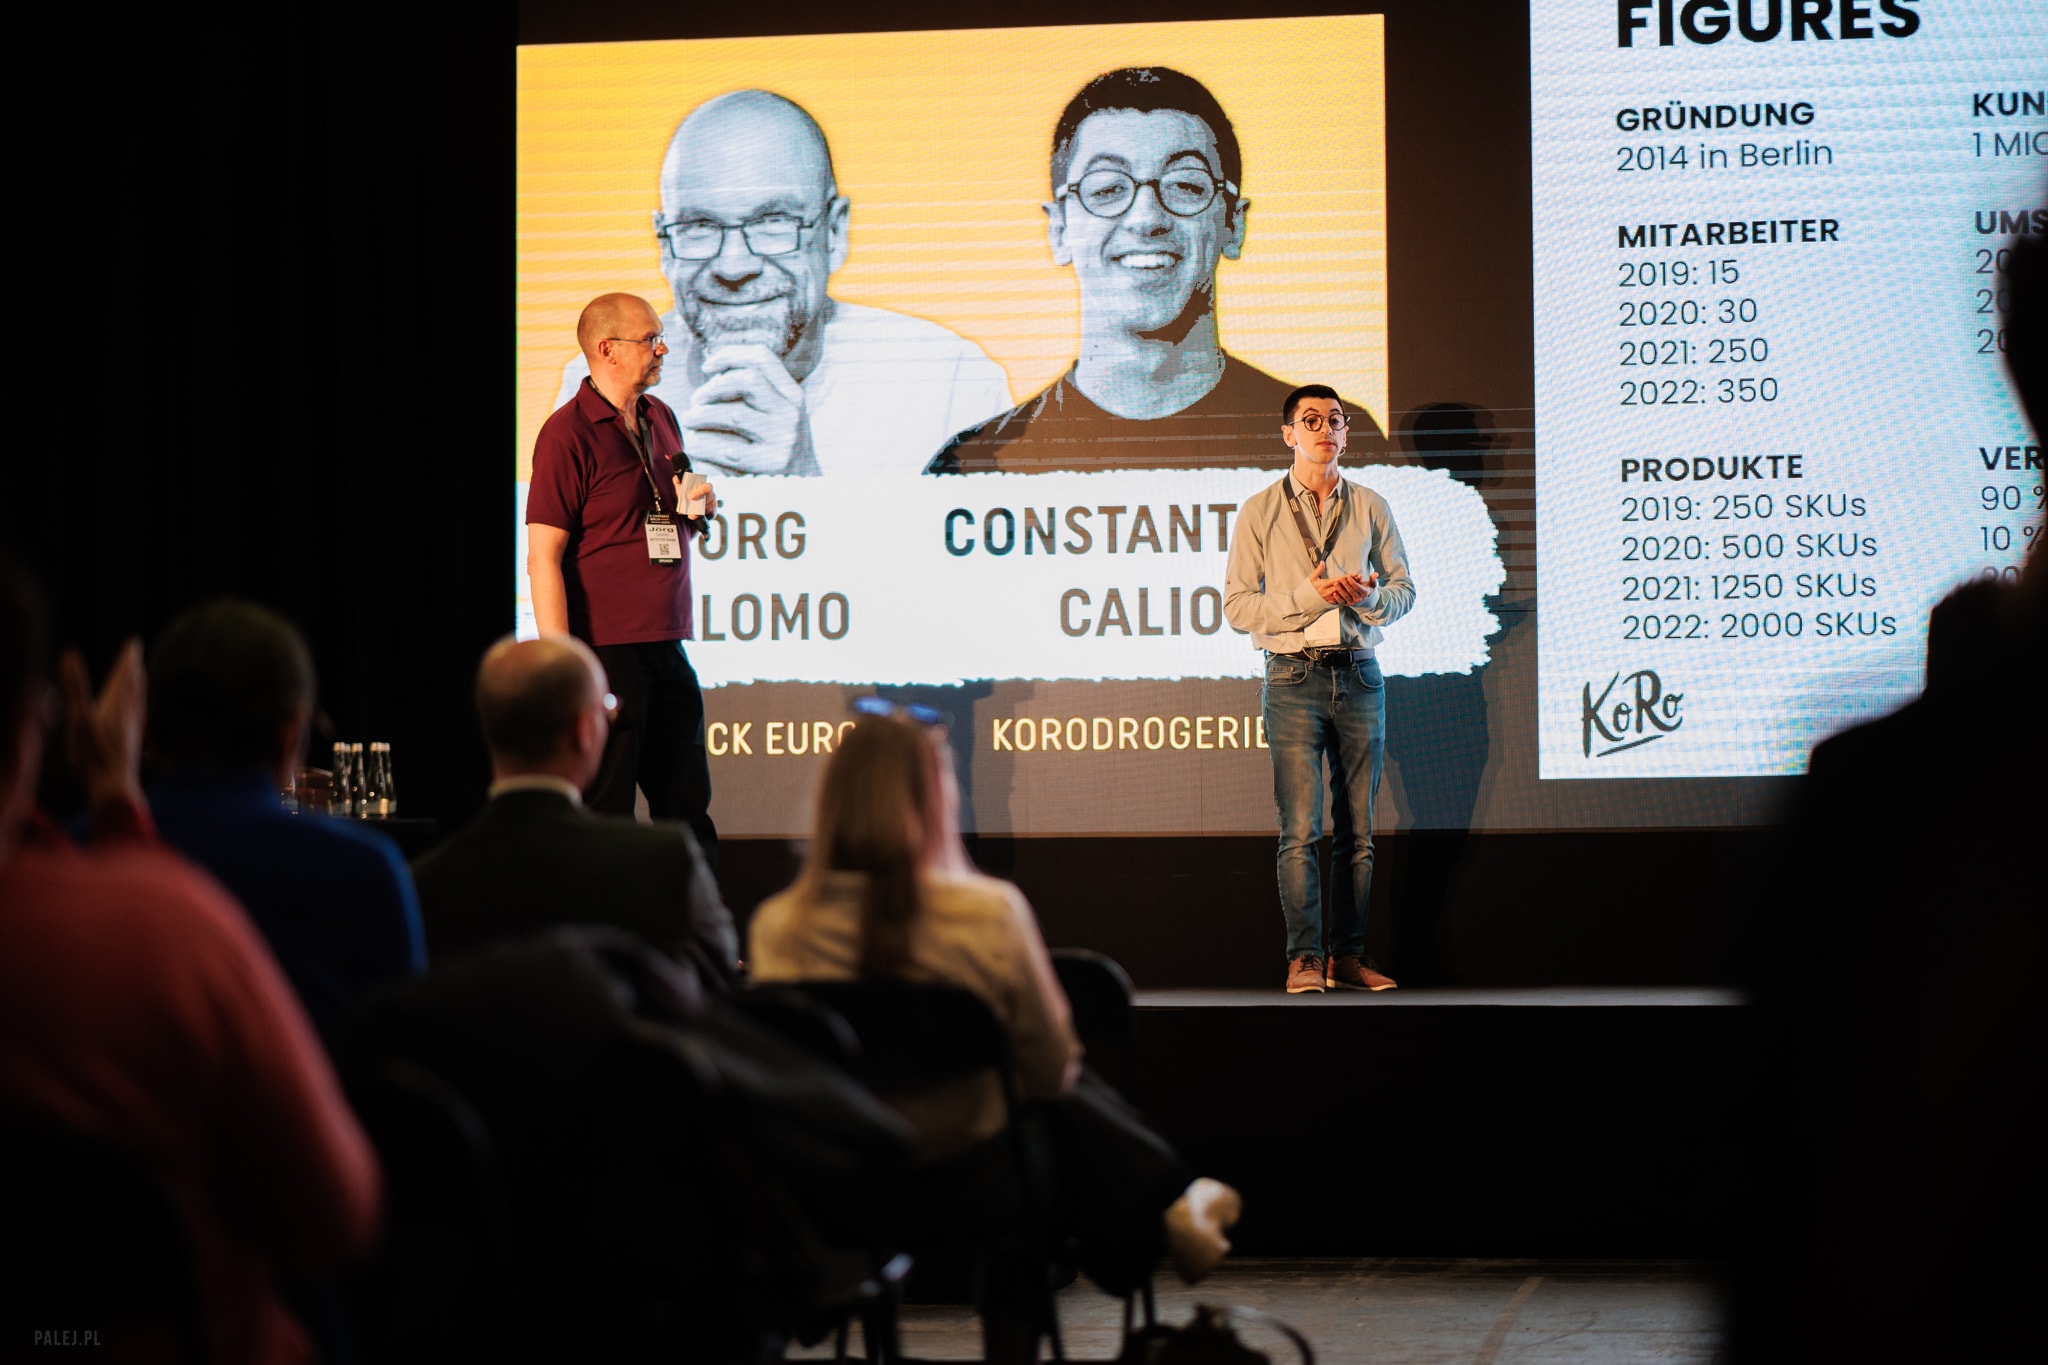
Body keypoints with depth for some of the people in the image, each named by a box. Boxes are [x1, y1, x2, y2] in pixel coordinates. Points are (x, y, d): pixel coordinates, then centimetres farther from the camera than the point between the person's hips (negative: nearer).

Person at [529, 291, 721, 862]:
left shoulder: (660, 418, 14)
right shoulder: (569, 433, -10)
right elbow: (543, 559, -14)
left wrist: (699, 509, 4)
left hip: (667, 647, 8)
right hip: (605, 650, -8)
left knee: (688, 809, 10)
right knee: (604, 814, -2)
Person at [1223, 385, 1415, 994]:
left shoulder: (1371, 507, 11)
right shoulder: (1260, 511, 3)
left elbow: (1404, 589, 13)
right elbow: (1238, 603, -1)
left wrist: (1371, 596, -9)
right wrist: (1306, 597, -14)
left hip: (1359, 674, 3)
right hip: (1294, 676, -3)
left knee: (1357, 828, 4)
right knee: (1300, 828, -8)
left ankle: (1348, 954, 8)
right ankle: (1304, 958, -7)